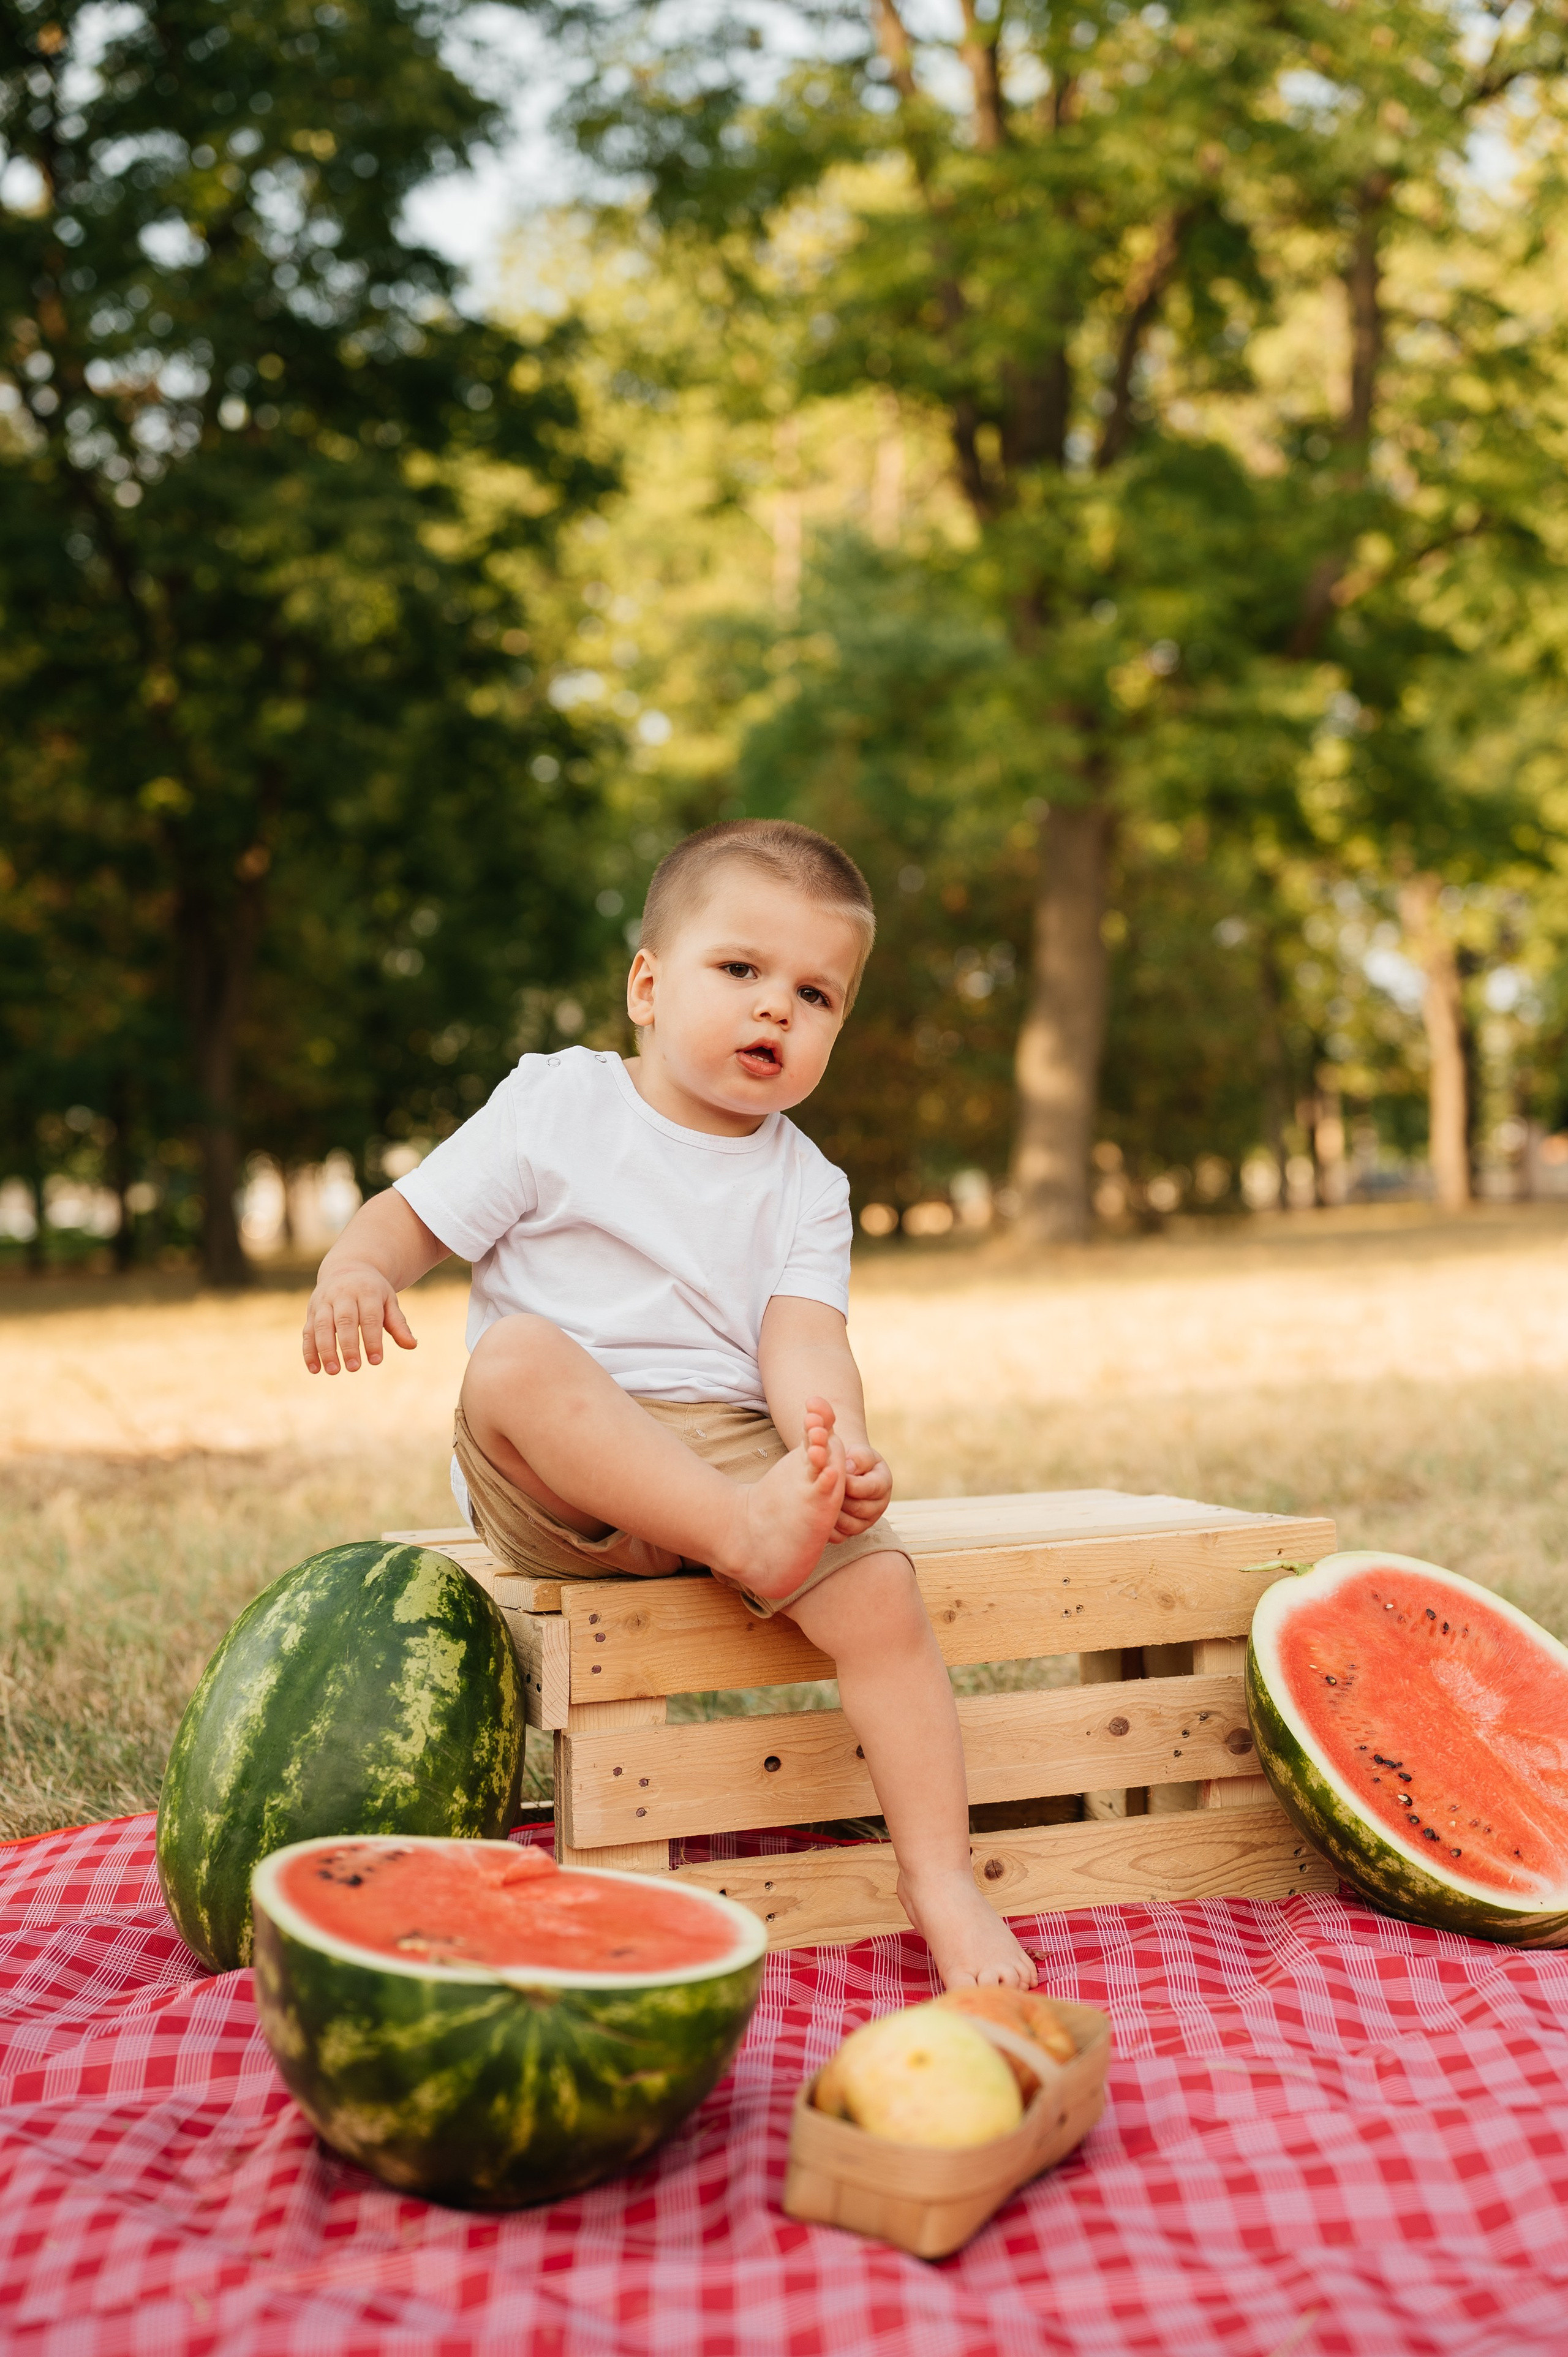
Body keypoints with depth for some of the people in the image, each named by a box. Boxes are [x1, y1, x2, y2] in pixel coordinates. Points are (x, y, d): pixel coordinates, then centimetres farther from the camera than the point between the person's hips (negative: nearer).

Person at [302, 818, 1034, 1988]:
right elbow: (413, 1214, 6)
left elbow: (801, 1340, -4)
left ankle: (942, 1879, -9)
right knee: (516, 1353, -34)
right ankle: (748, 1536, -40)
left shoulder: (804, 1184, 10)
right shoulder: (554, 1104, 6)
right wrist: (355, 1270, -19)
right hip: (551, 1478, -2)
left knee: (880, 1589, -22)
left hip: (733, 1447, 2)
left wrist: (841, 1448, -26)